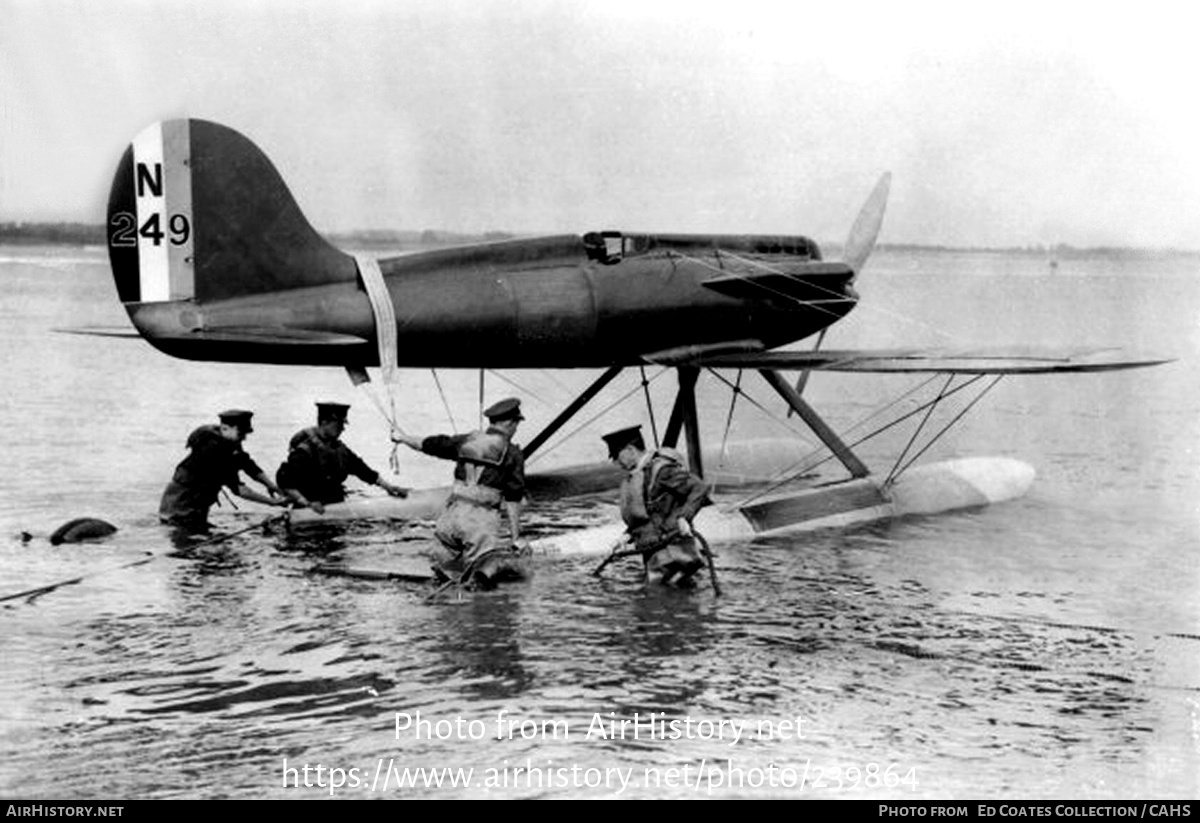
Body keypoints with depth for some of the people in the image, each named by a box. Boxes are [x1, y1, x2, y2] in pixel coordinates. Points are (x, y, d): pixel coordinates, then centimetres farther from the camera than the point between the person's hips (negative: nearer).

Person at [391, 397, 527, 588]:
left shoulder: (467, 441, 15)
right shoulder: (512, 453, 4)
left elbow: (428, 444, 25)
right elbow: (513, 500, 0)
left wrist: (403, 437, 45)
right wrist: (516, 538, 2)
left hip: (451, 514, 4)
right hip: (481, 519, -4)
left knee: (452, 566, 21)